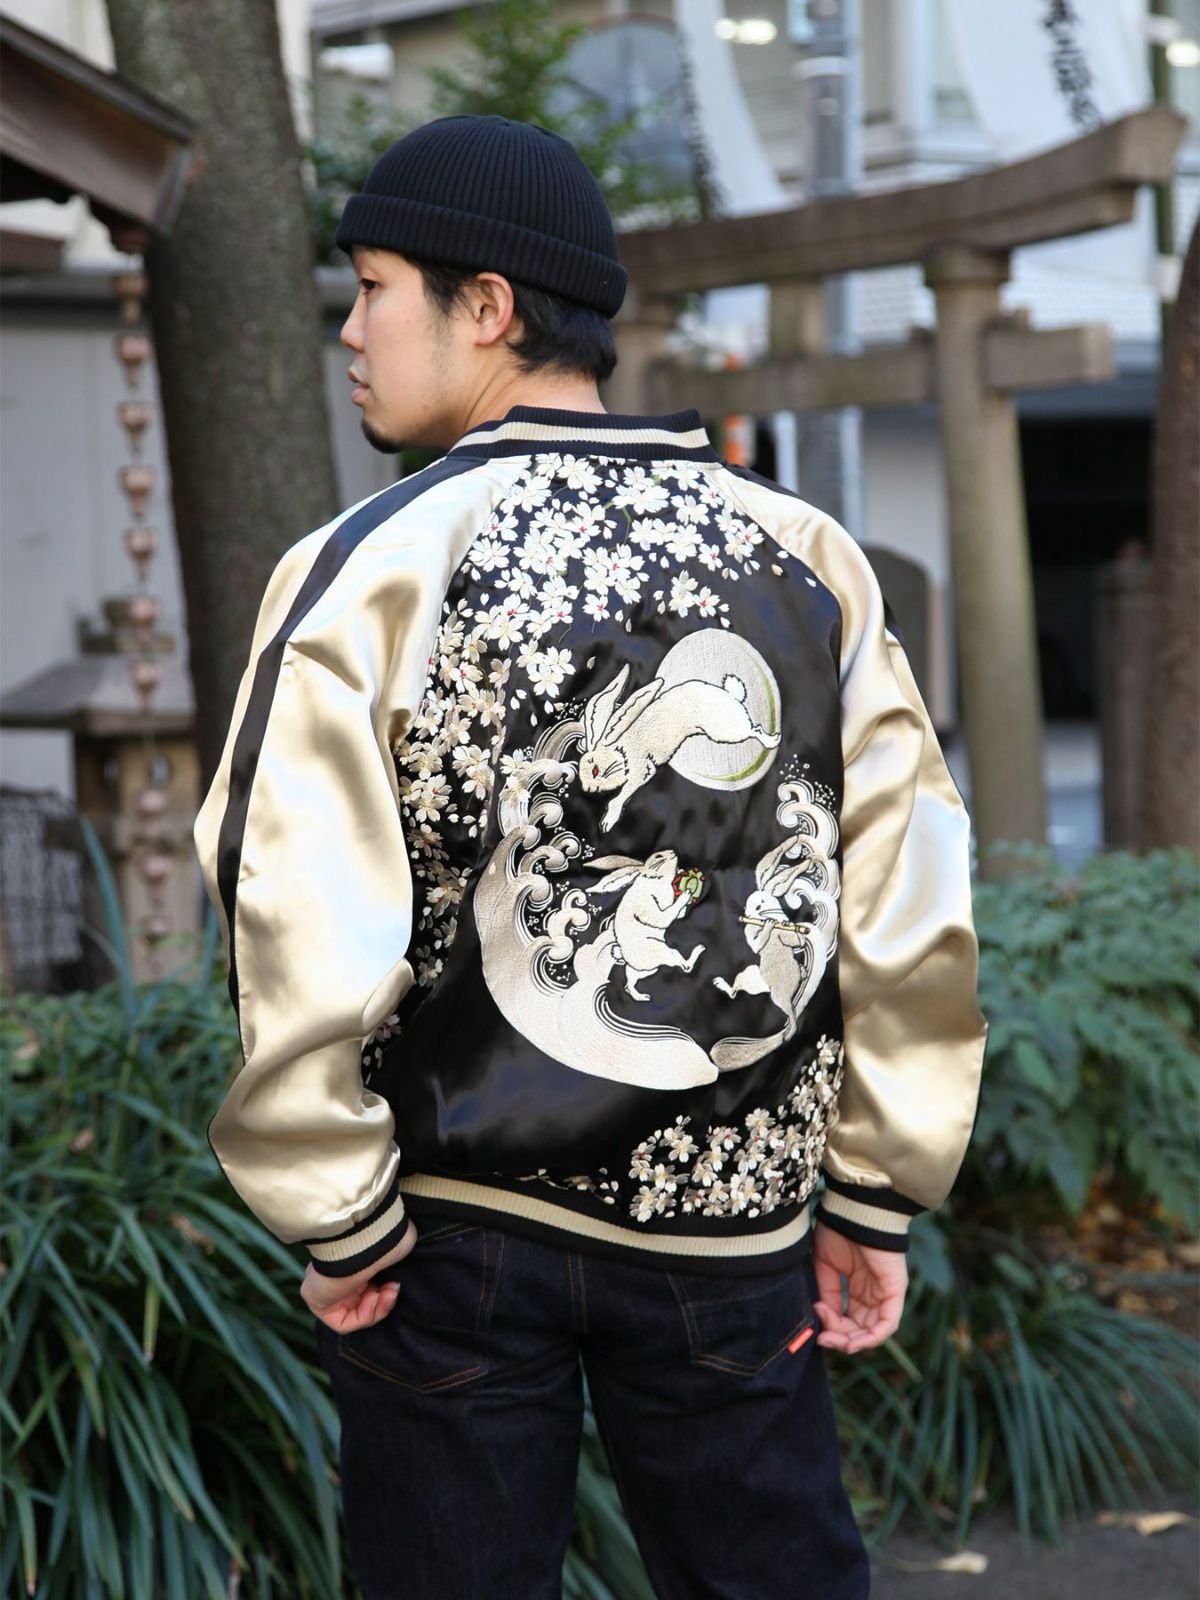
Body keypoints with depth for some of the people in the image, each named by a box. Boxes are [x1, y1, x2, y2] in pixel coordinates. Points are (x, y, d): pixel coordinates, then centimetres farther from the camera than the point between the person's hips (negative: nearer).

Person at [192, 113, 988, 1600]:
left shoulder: (370, 569, -9)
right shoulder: (806, 557, 1)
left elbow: (298, 932, -15)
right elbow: (914, 911, 0)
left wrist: (335, 1221, -5)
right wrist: (876, 1194, 8)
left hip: (456, 1228, -2)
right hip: (733, 1222, 3)